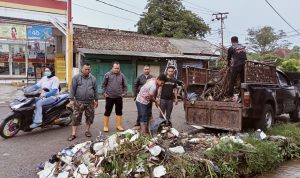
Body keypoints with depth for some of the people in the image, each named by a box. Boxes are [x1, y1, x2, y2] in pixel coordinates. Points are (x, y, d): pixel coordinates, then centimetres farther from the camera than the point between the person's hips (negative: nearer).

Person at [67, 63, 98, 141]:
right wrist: (71, 99, -7)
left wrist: (96, 100, 11)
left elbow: (95, 90, 12)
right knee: (76, 117, -2)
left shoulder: (93, 78, 8)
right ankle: (73, 134, 3)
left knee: (90, 117, 7)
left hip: (90, 102, 3)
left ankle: (87, 131, 25)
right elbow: (72, 89, -2)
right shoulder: (76, 78, 0)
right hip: (79, 102, -2)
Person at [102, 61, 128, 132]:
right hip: (109, 97, -2)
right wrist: (104, 93, -5)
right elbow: (104, 84, 3)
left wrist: (124, 92, 1)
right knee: (107, 112, 4)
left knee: (119, 111, 10)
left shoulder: (122, 75, 3)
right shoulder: (107, 75, -3)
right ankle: (105, 126, 15)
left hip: (119, 97, 2)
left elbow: (125, 85, 11)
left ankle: (119, 125, 22)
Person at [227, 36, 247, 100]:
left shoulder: (231, 48, 4)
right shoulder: (243, 47, 17)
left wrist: (228, 64, 34)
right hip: (244, 65, 5)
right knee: (243, 81, 11)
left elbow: (228, 58, 15)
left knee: (232, 81, 0)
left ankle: (230, 96, -1)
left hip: (236, 66, -5)